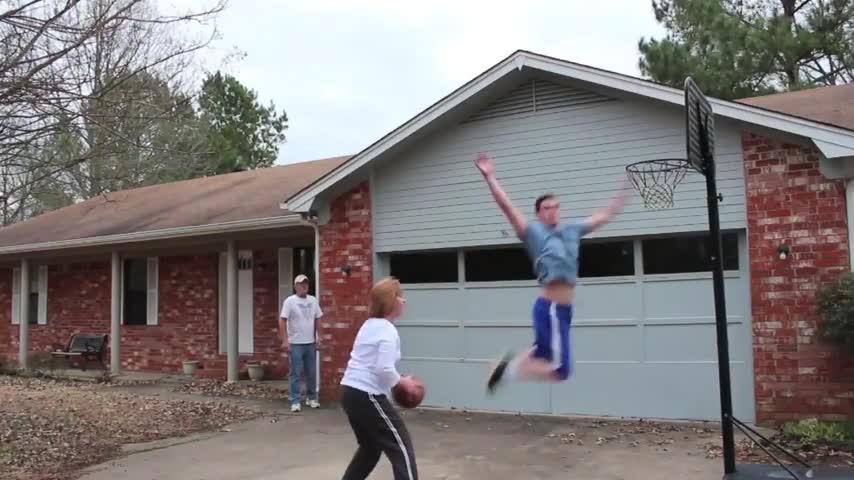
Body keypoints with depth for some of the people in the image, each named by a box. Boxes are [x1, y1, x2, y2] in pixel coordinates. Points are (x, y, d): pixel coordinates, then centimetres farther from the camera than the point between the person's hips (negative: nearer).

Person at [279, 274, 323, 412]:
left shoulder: (313, 300, 6)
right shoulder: (290, 301, -9)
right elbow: (282, 321, -12)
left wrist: (317, 336, 8)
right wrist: (285, 340, -18)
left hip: (310, 343, 5)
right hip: (295, 343, -5)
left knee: (311, 373, 11)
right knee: (295, 374, 0)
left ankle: (311, 398, 24)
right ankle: (295, 402, 6)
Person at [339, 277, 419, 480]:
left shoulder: (369, 325, 15)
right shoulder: (388, 330, -15)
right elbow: (384, 369, -25)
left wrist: (396, 380, 16)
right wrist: (402, 381, -7)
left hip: (350, 392, 10)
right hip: (367, 396, -10)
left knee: (370, 448, 25)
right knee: (402, 448, -3)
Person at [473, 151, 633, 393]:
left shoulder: (572, 231, 14)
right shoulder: (533, 232, -4)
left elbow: (605, 214, 21)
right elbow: (507, 206, -13)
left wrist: (627, 187, 22)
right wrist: (490, 177, -21)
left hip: (562, 309, 8)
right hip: (551, 308, -8)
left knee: (541, 357, 18)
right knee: (560, 371, -8)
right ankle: (510, 369, 4)